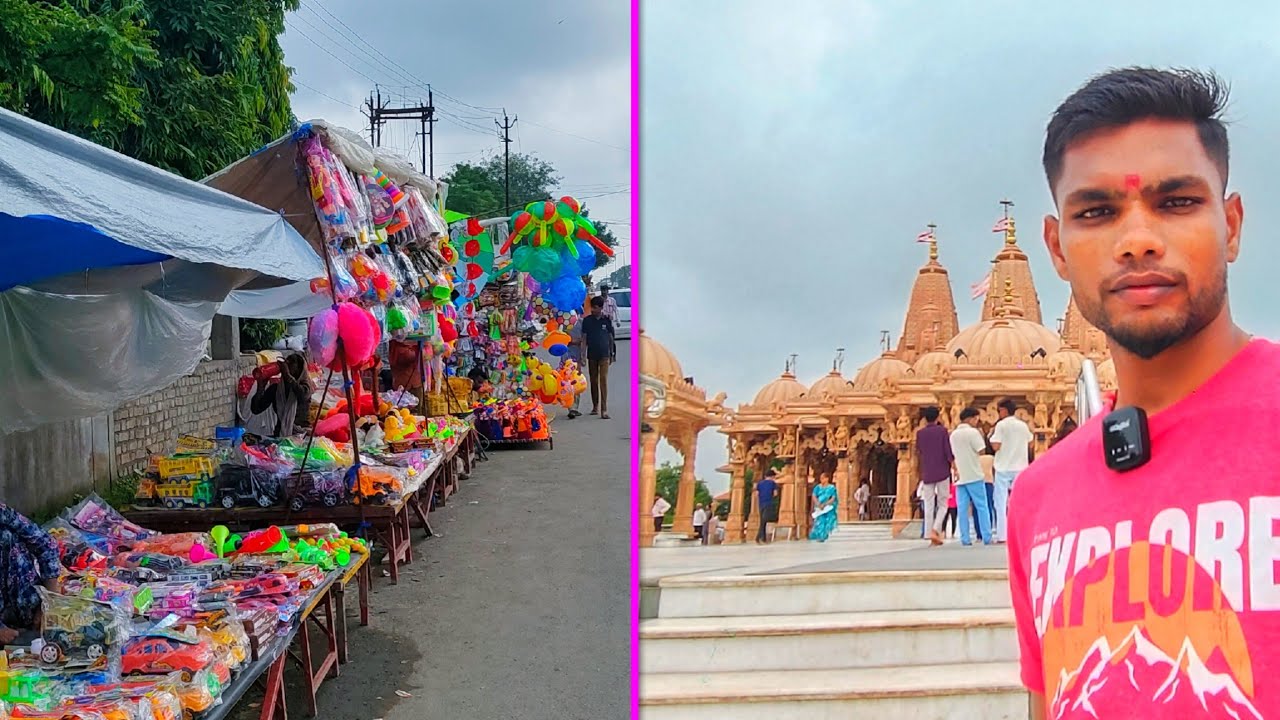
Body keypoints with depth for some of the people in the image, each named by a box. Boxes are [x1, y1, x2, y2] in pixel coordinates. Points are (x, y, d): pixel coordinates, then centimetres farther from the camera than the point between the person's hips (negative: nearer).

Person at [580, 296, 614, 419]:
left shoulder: (607, 320, 0)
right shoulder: (587, 320, 0)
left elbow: (610, 337, 8)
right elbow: (584, 338, -1)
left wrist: (611, 353, 10)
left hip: (604, 355, -2)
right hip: (592, 355, 2)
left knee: (604, 380, -10)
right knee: (593, 381, 10)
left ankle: (604, 410, -14)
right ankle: (595, 407, 23)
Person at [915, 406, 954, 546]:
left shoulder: (920, 433, 3)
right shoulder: (942, 430, -4)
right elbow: (948, 451, -8)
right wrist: (954, 467, -4)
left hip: (927, 474, 2)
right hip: (943, 473, -2)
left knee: (929, 506, 5)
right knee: (942, 505, 5)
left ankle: (931, 536, 0)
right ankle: (936, 530, -14)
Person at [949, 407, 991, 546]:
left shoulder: (953, 434, 12)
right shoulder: (973, 432, -8)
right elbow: (981, 450, -11)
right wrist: (981, 436, 1)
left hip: (960, 476, 5)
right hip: (974, 475, -5)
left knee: (963, 509, 2)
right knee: (981, 507, -1)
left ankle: (965, 539, -1)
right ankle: (986, 537, -3)